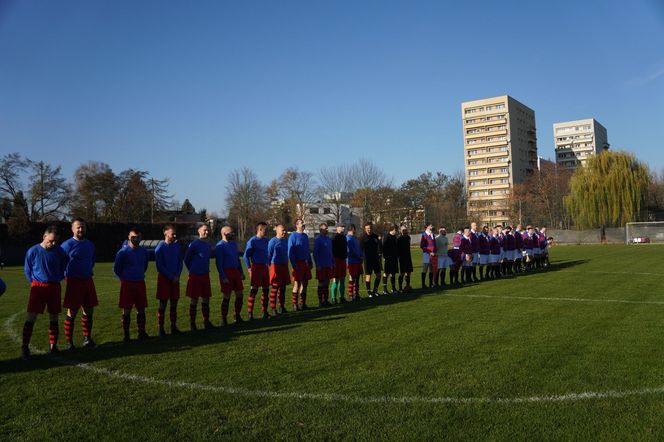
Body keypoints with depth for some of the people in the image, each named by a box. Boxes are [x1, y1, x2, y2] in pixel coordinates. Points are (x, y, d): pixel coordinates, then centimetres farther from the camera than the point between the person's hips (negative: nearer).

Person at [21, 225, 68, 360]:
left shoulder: (59, 251, -3)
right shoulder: (33, 251, -6)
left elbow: (64, 266, 14)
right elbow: (27, 270, 7)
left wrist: (59, 278, 9)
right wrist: (34, 283, 4)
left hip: (54, 287, 2)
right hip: (38, 287, -2)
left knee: (54, 318, 7)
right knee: (31, 317, -6)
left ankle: (53, 346, 16)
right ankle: (25, 348, 2)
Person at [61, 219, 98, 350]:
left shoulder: (90, 244, 9)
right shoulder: (67, 244, -9)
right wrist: (67, 275, -2)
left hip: (88, 280, 6)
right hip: (74, 281, -5)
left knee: (89, 311, 9)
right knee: (72, 312, 0)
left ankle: (87, 338, 20)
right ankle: (68, 341, 11)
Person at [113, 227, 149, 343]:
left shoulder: (144, 252, 3)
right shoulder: (123, 252, -10)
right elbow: (116, 269, -1)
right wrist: (125, 278, 9)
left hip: (140, 283, 4)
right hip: (127, 284, -4)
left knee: (141, 309, 7)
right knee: (127, 310, 2)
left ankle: (141, 333, 16)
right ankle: (126, 335, 11)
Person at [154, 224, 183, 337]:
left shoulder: (177, 245, 5)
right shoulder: (160, 247, -9)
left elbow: (180, 262, 9)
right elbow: (160, 266, -10)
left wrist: (177, 276, -4)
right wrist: (171, 277, -11)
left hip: (175, 279, 4)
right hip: (164, 278, -4)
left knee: (174, 304, 8)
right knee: (163, 304, -1)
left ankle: (174, 327, 15)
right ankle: (161, 329, 5)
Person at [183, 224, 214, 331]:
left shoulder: (208, 245, 8)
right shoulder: (194, 244, -11)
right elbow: (186, 259, -3)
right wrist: (192, 270, 5)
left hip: (205, 275, 6)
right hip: (195, 276, -6)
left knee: (206, 299, 9)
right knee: (194, 300, 1)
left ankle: (206, 321, 19)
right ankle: (192, 323, 11)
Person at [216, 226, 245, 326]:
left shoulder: (234, 244, 13)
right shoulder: (220, 246, -10)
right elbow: (219, 263, -13)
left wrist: (241, 272, 15)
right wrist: (223, 277, -18)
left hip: (236, 271, 7)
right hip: (226, 273, -7)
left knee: (240, 295, 7)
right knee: (226, 297, -2)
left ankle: (237, 315, 22)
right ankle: (224, 319, 10)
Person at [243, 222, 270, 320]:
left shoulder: (266, 240, 10)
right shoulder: (252, 241, -9)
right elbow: (246, 256, -6)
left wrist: (267, 264, 14)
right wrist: (249, 268, -9)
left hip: (265, 267, 7)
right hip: (256, 267, -6)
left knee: (266, 290, 8)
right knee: (253, 290, -5)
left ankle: (264, 311, 18)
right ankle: (249, 313, 1)